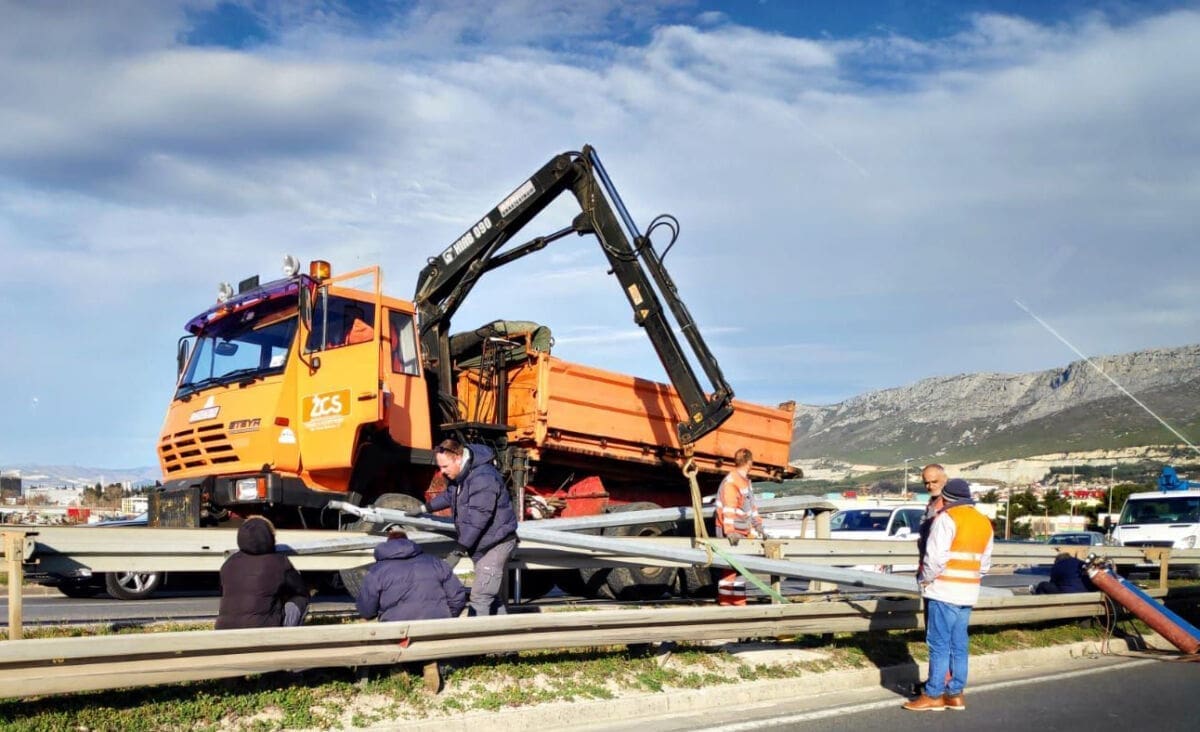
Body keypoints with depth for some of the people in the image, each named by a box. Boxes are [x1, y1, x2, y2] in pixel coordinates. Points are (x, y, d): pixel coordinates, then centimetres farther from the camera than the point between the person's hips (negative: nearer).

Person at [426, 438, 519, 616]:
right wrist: (425, 508, 30)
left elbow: (477, 520, -30)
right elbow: (449, 496, 25)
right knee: (494, 597, 16)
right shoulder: (457, 475, 3)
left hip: (496, 544, -10)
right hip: (481, 546, 10)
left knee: (480, 597, -14)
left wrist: (458, 552, -28)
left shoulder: (483, 478, -28)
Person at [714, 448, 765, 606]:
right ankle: (725, 602, -1)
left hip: (742, 531, 10)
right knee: (729, 566, -7)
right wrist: (730, 532, -31)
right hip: (730, 531, -10)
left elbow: (751, 503, 23)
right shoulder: (731, 482, -19)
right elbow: (729, 508, -26)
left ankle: (739, 602, 22)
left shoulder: (745, 479, 12)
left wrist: (757, 523, 22)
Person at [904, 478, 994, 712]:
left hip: (944, 591, -8)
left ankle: (933, 695, -1)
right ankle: (955, 694, 14)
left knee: (939, 645, -4)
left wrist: (925, 579, -4)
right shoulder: (984, 523, 15)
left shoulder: (947, 518, -11)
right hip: (968, 593, 8)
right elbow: (985, 563, 17)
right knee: (958, 646, 11)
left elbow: (936, 557, -18)